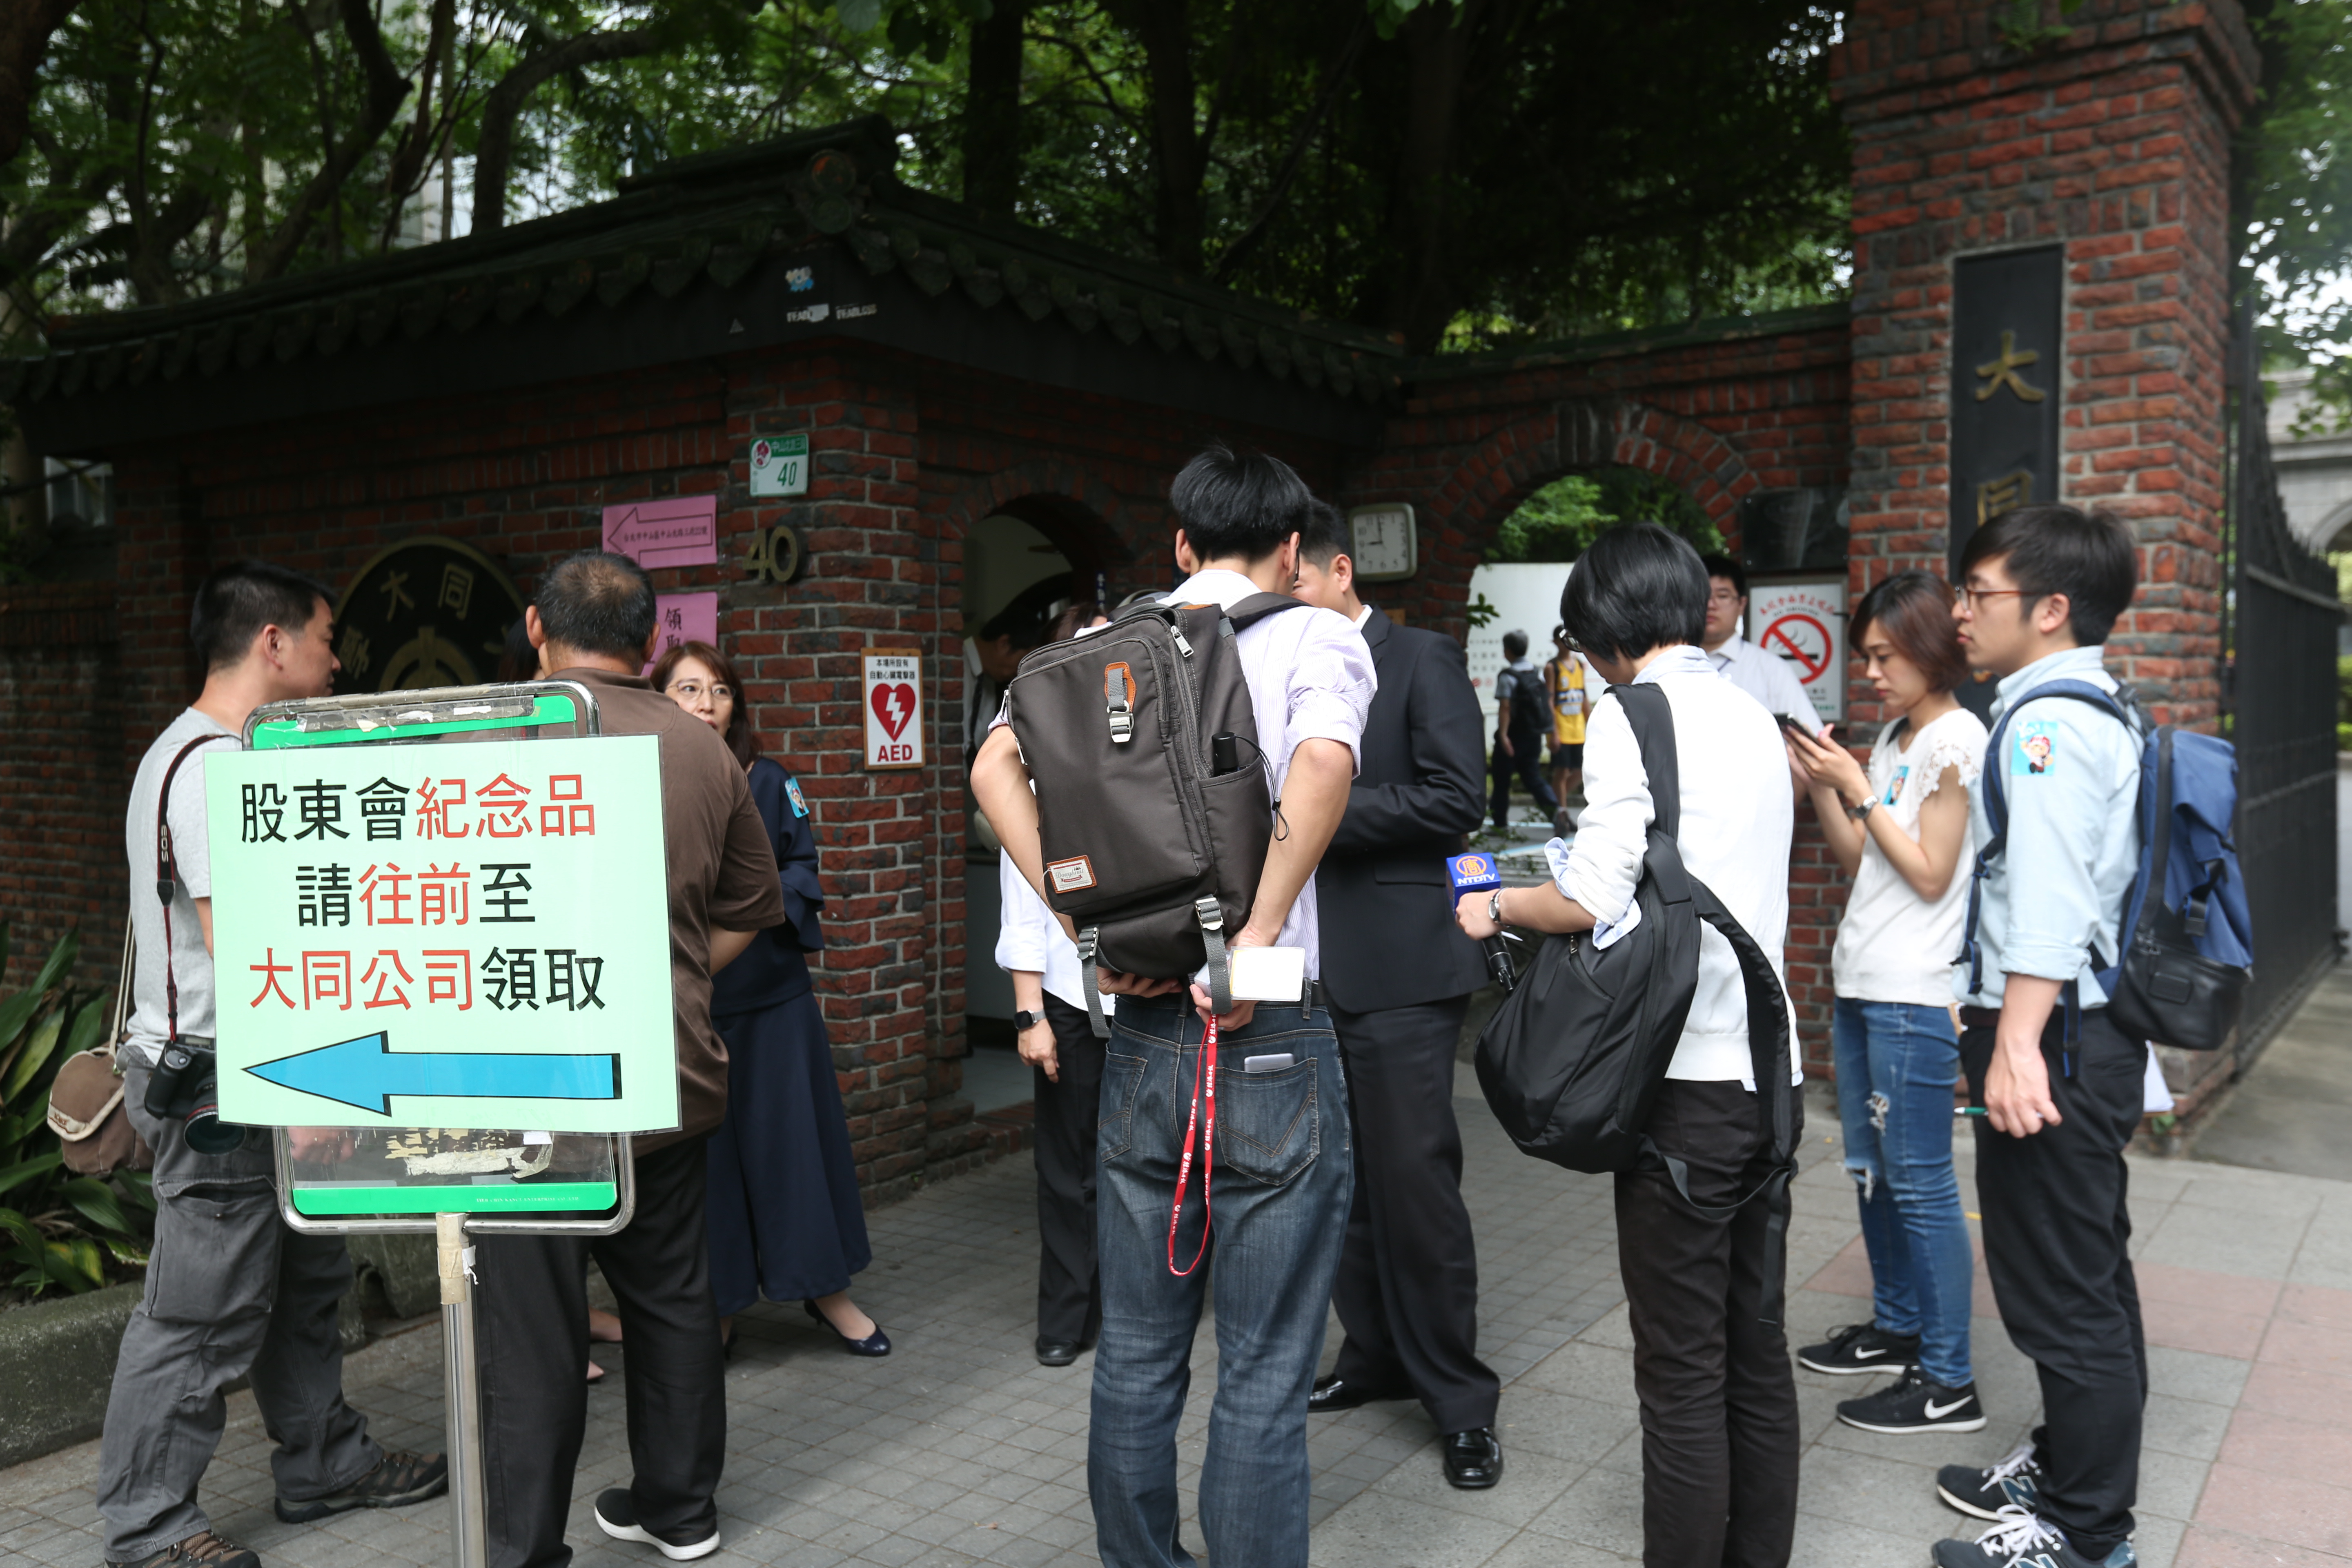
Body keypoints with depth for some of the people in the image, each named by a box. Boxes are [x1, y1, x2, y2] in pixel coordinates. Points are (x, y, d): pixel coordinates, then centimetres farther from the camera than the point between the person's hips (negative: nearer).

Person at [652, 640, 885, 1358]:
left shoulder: (770, 782, 5)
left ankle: (827, 1289, 21)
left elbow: (804, 866, 5)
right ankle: (717, 1306, 22)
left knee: (792, 1133, 7)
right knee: (701, 1147, 6)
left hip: (773, 991, 2)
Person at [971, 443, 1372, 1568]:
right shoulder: (1316, 636, -4)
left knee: (1136, 1354, 18)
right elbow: (1322, 766, -25)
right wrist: (1255, 939, -19)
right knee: (1263, 1377, 7)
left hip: (1140, 1039, 5)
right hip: (1268, 1039, -4)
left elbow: (995, 767, -4)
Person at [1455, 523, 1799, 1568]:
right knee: (1756, 1349, 17)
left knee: (1681, 1373, 2)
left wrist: (1497, 909, 1)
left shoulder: (1631, 714, -10)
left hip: (1687, 1079, -8)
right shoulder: (1757, 719, 13)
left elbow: (1596, 899, -17)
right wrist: (1582, 867, 26)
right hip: (1767, 1067, 8)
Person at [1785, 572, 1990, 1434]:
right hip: (1860, 982, 9)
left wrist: (1859, 788, -13)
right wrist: (1822, 788, 2)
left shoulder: (1957, 739, -10)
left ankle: (1948, 1383, 4)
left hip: (1915, 996, -9)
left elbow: (1931, 875, -13)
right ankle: (1898, 1329, 31)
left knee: (1919, 1183, -4)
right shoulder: (1892, 738, 15)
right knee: (1870, 1169, 17)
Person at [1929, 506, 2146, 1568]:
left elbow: (2048, 889, -29)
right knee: (2086, 1276, 22)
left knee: (2060, 1290, 1)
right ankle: (2066, 1472, 39)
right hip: (2085, 1033, 11)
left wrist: (2017, 1041, -35)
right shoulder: (2093, 709, 16)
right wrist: (1992, 1005, 29)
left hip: (2055, 1041, -11)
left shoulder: (2048, 722, -18)